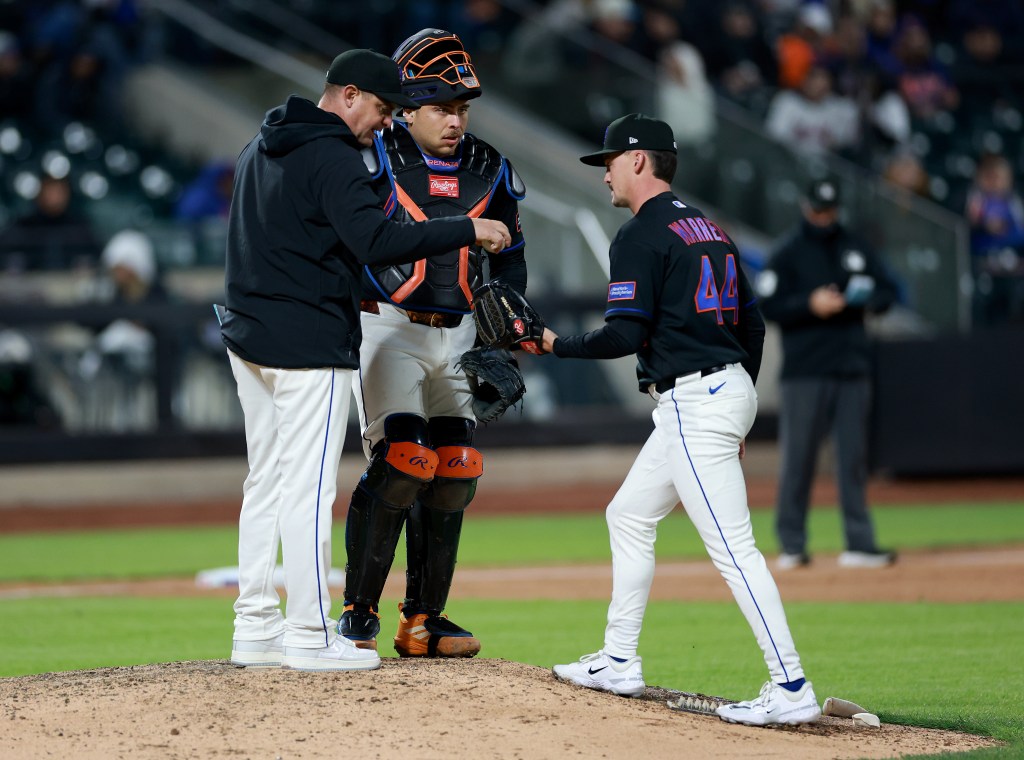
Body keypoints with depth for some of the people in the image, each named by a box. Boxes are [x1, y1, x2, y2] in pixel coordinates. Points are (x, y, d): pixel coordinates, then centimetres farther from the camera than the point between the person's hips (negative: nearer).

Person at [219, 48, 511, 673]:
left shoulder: (260, 149, 15)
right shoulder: (333, 156, -15)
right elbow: (377, 241, -26)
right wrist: (467, 230, -22)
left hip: (249, 338, 10)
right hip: (310, 342, -10)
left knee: (267, 482, 13)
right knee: (309, 488, -6)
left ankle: (256, 631, 15)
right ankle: (311, 638, -4)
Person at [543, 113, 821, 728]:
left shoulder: (641, 236, -10)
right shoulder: (710, 229, 18)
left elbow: (626, 335, -18)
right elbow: (753, 324, 19)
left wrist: (558, 345, -4)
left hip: (695, 403, -10)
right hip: (731, 389, 10)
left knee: (732, 547, -12)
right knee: (629, 515, 20)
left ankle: (792, 689, -17)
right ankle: (619, 663, 24)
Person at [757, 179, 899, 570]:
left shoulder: (855, 248, 14)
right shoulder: (788, 254, 0)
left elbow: (888, 290, 14)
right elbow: (768, 304, -7)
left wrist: (869, 299, -8)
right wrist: (811, 304, -20)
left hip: (852, 367, 4)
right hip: (805, 371, -4)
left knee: (853, 455, 3)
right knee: (798, 456, -4)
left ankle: (859, 544, 4)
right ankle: (791, 545, 3)